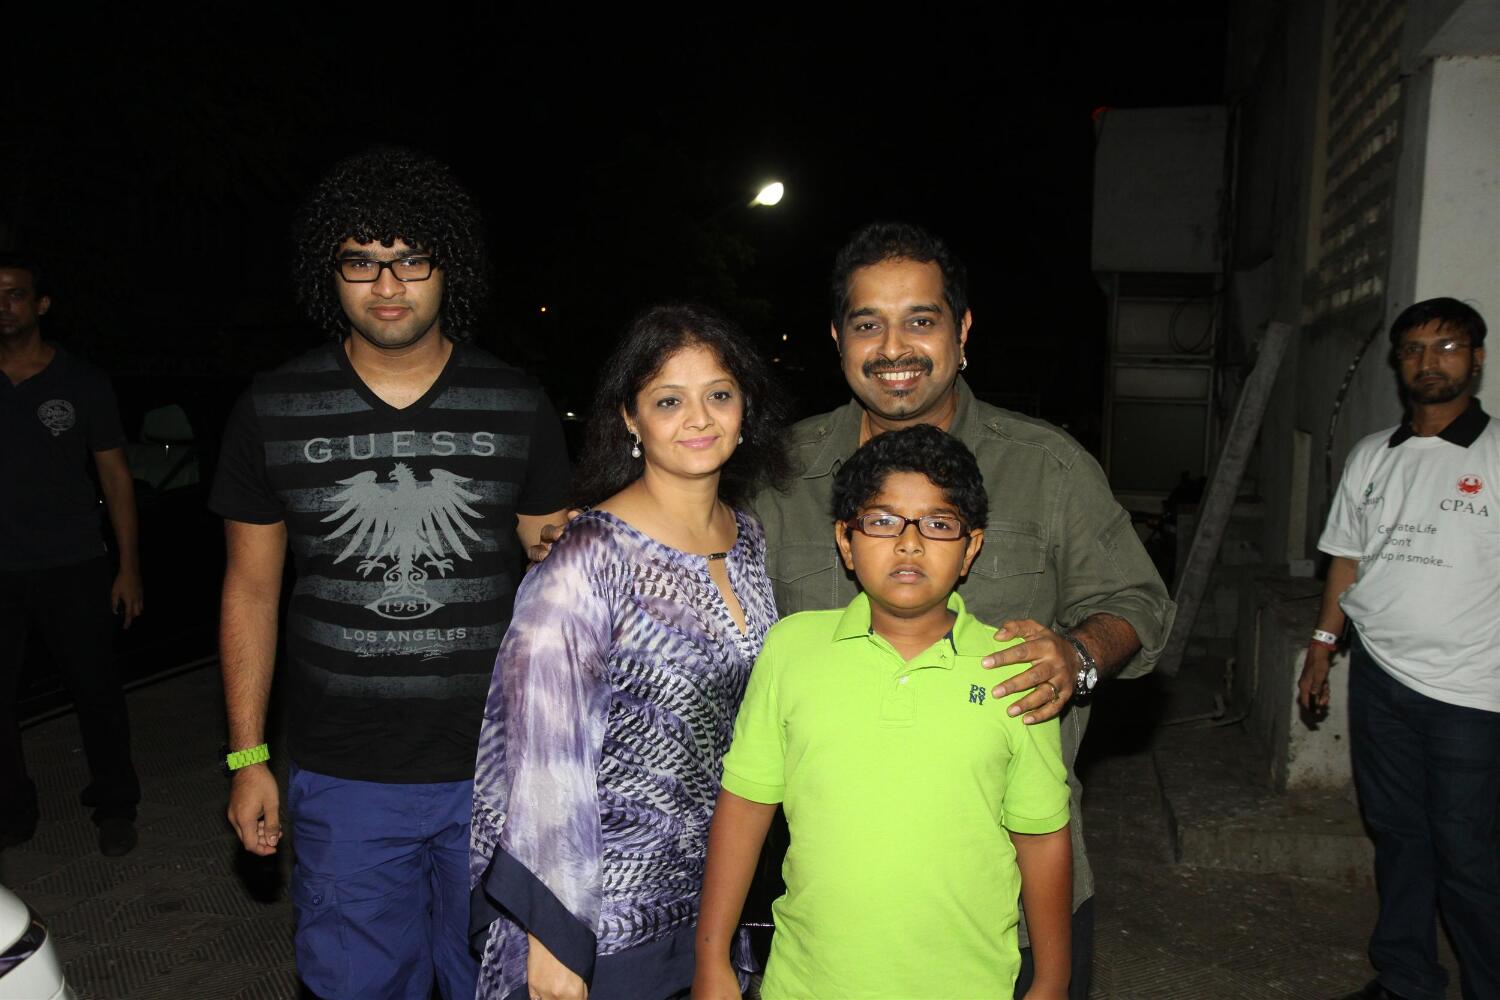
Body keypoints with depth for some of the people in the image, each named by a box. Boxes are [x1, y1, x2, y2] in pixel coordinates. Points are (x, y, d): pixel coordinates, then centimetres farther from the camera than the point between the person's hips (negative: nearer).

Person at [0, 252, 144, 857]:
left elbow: (115, 476, 3)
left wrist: (128, 567, -1)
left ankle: (115, 808, 22)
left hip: (73, 569, -1)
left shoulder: (81, 382, 1)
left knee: (97, 693, 5)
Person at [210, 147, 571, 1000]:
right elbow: (251, 591, 6)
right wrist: (248, 756, 5)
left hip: (497, 770, 0)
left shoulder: (517, 406, -3)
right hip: (343, 778, 1)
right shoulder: (273, 410, -1)